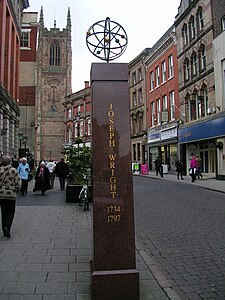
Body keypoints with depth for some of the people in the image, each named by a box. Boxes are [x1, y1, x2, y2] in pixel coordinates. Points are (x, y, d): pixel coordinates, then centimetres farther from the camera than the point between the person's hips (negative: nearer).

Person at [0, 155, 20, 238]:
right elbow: (17, 183, -7)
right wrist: (16, 190, 10)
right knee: (11, 212, 7)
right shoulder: (14, 170, -9)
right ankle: (7, 227, -11)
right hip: (11, 194, -3)